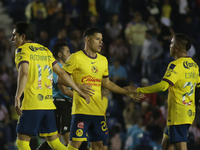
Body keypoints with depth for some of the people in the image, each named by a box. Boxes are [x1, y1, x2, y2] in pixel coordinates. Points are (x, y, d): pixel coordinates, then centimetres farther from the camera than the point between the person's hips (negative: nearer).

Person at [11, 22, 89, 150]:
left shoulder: (22, 50, -2)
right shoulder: (45, 50, 18)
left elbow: (23, 73, -20)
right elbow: (61, 73, 18)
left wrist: (17, 97, -30)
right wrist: (80, 91, 24)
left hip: (32, 105, -7)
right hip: (48, 105, 7)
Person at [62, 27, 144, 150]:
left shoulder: (103, 60, 16)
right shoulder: (76, 58, -5)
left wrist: (127, 93, 22)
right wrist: (77, 86, -20)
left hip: (98, 110, 6)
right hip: (81, 109, -6)